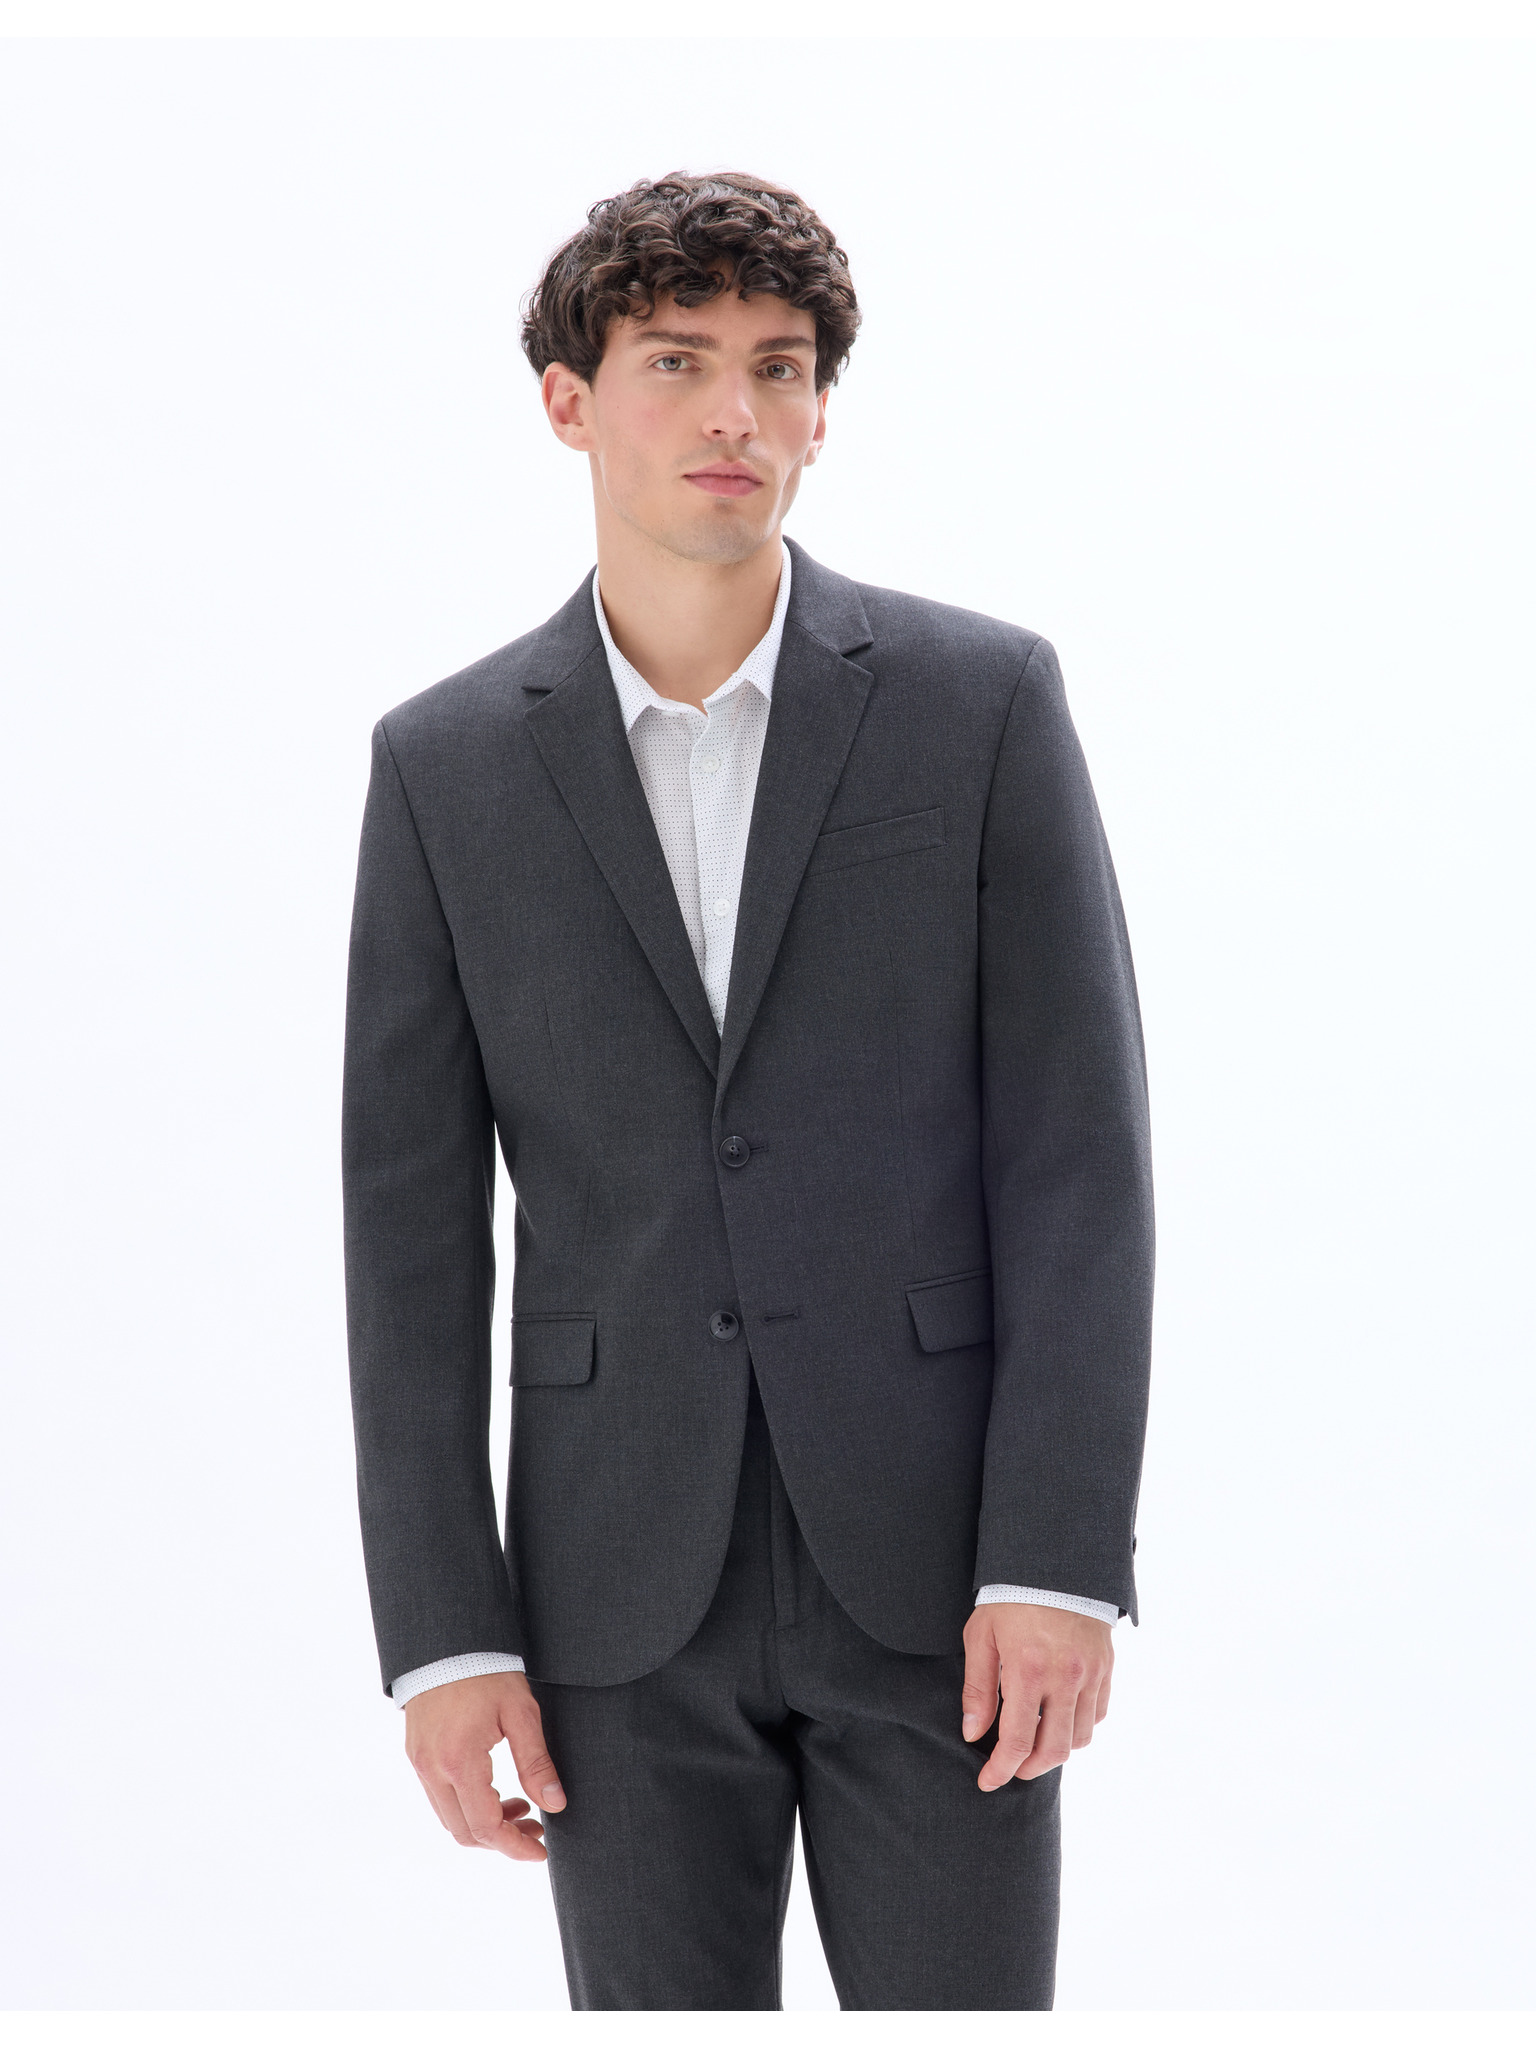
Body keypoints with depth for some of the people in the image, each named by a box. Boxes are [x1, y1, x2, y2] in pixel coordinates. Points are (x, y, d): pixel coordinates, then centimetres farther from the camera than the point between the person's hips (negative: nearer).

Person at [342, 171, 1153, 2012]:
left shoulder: (983, 701, -1)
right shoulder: (446, 766, 3)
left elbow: (1078, 1154, -5)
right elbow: (410, 1230, 2)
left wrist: (1065, 1565, -13)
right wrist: (441, 1636, -4)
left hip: (933, 1561, -1)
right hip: (627, 1585, 1)